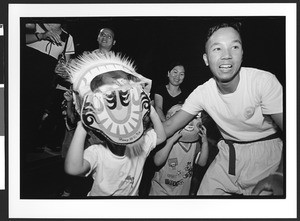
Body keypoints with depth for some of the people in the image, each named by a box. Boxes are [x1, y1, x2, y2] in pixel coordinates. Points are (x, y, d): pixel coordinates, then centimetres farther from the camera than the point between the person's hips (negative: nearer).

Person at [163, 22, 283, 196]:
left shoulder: (265, 81, -20)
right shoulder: (202, 93, -9)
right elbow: (168, 127, -3)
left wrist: (280, 177, -35)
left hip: (266, 155, -3)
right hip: (228, 156, 3)